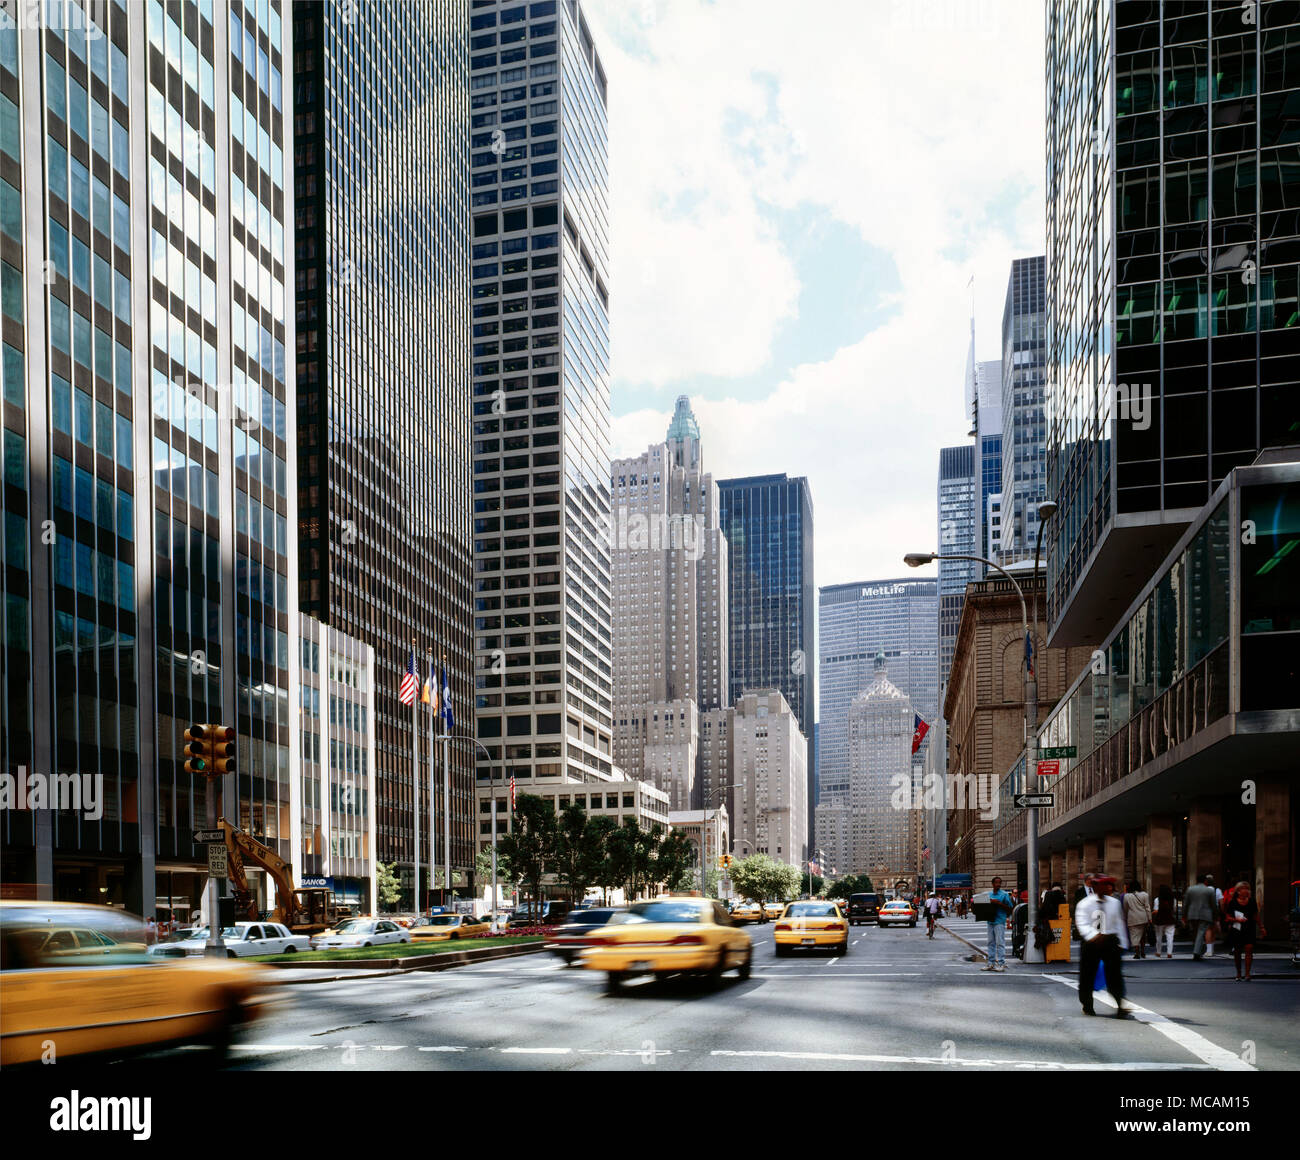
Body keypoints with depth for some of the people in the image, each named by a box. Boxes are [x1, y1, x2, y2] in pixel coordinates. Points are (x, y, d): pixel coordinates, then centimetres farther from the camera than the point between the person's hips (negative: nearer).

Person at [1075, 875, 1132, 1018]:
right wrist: (1094, 936, -31)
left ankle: (1121, 1008, -9)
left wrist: (1122, 944, 11)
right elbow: (1082, 924, -14)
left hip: (1111, 942, 2)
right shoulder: (1085, 904, -4)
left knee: (1115, 975, -8)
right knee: (1087, 975, 6)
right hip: (1091, 942, -2)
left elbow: (1119, 924, 14)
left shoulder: (1114, 903, 9)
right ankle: (1087, 1006, 23)